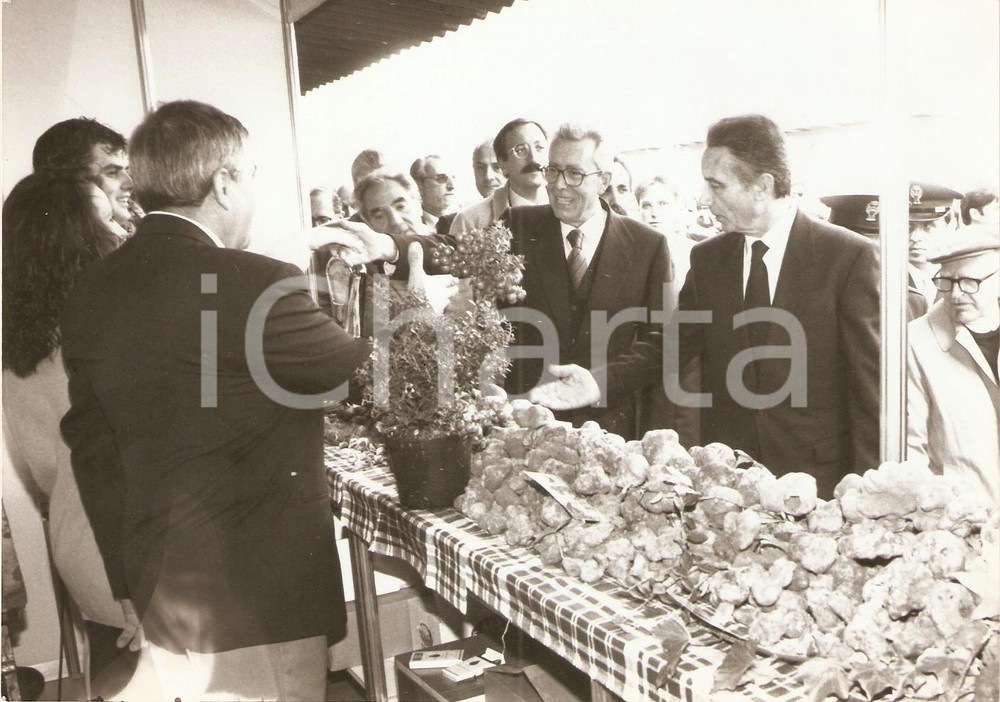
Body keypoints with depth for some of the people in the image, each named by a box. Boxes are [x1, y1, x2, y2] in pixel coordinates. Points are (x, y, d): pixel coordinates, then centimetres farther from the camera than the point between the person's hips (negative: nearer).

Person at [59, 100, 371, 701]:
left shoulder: (92, 292, 1)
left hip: (160, 593, 8)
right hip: (256, 597, -7)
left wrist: (132, 575, 15)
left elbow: (92, 444, 7)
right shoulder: (252, 285, -22)